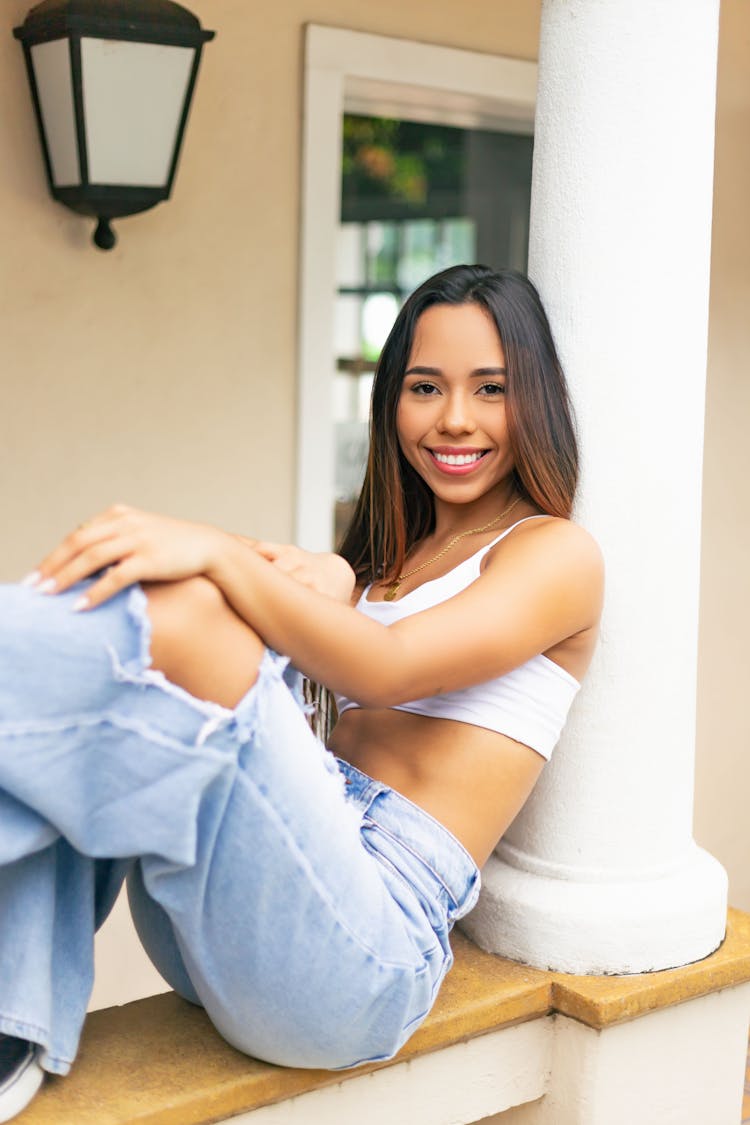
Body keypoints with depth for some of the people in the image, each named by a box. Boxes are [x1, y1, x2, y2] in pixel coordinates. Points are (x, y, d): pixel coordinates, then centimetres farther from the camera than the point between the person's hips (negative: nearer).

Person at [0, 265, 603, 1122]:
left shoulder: (559, 554, 4)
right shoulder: (389, 553, 26)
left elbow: (388, 667, -15)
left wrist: (216, 553, -25)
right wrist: (307, 583, -10)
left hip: (369, 938, -7)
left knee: (180, 612, -26)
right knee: (86, 595, -8)